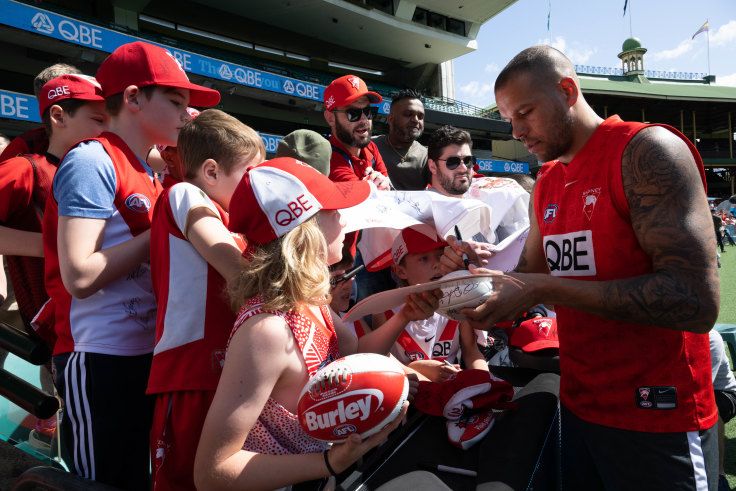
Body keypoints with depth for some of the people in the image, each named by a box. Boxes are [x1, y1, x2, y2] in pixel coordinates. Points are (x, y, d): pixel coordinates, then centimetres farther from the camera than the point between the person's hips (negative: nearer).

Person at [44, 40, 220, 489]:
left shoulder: (147, 175, 12)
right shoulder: (91, 162, -12)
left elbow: (141, 264, 11)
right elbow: (79, 276, -21)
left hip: (146, 355, 8)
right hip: (100, 363, -8)